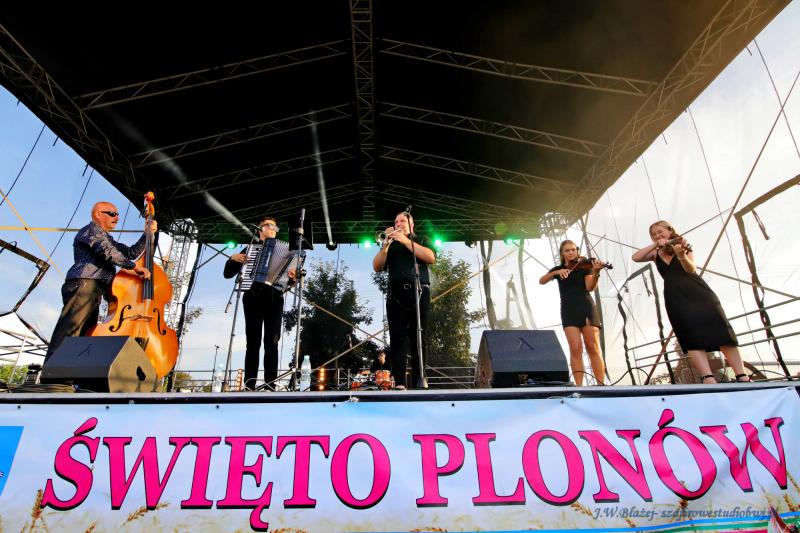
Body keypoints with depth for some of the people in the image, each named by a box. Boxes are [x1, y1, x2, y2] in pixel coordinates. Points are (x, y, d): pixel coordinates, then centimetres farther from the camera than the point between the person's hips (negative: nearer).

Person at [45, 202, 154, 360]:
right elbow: (107, 252, -11)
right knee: (66, 335, -20)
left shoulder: (107, 240, 33)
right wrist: (134, 266, -11)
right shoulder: (92, 228, 6)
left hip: (93, 291, 9)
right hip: (83, 285, -9)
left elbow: (132, 252, 27)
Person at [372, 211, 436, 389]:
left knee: (419, 339, -6)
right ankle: (400, 384, -18)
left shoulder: (421, 240, 20)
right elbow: (377, 267, 10)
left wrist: (406, 241, -3)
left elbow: (431, 258, -2)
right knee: (398, 339, -12)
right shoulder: (391, 246, 25)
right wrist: (386, 244, -1)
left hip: (419, 292, -1)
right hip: (396, 294, 1)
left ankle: (417, 384, -6)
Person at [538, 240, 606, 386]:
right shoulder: (557, 269, 15)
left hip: (586, 308, -1)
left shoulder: (584, 266, 8)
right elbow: (541, 281, 0)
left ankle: (601, 384, -3)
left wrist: (595, 272, -25)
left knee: (593, 347, -6)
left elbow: (590, 287, -7)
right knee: (576, 348, -9)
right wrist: (557, 272, -15)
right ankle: (579, 386, -8)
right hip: (568, 310, 1)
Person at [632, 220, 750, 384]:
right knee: (691, 336, -13)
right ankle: (709, 379, -23)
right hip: (676, 297, 1)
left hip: (696, 290, -1)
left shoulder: (684, 245, 11)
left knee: (720, 330, -9)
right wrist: (655, 245, 0)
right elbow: (636, 258, 1)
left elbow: (691, 269, -4)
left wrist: (681, 255, -25)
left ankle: (742, 377, -9)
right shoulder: (656, 254, 17)